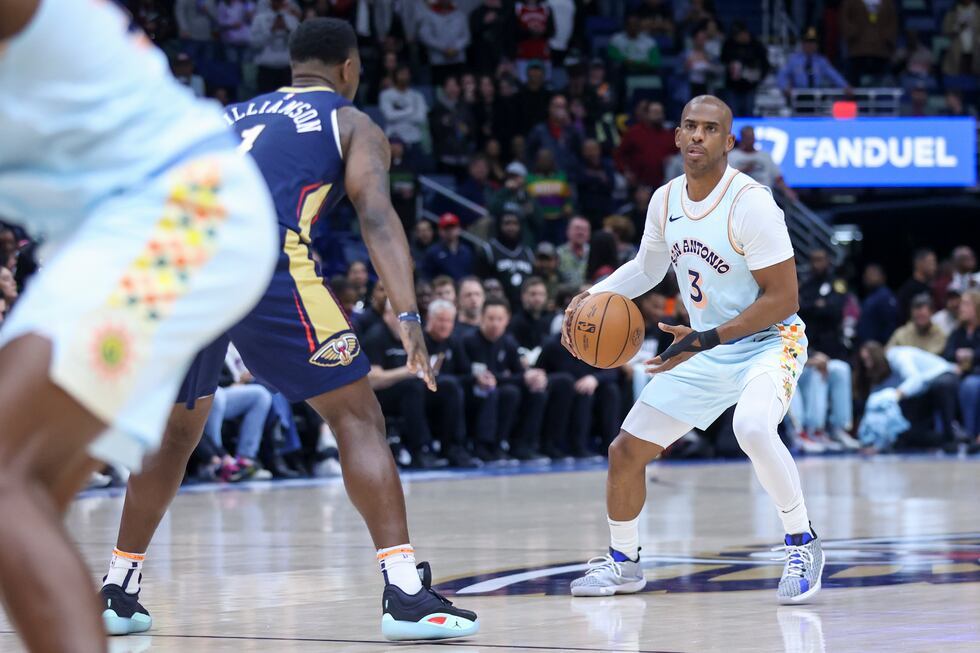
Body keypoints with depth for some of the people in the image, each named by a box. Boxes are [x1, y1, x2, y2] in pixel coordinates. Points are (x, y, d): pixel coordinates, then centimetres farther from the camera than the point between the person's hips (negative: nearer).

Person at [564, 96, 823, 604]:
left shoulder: (751, 203, -22)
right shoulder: (666, 201, 0)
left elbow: (783, 299, -22)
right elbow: (646, 268, 20)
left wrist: (707, 340, -27)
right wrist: (590, 297, 3)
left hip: (767, 340, -7)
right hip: (702, 348, 7)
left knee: (753, 428, -37)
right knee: (625, 451, 6)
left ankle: (802, 545, -17)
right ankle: (622, 562, 30)